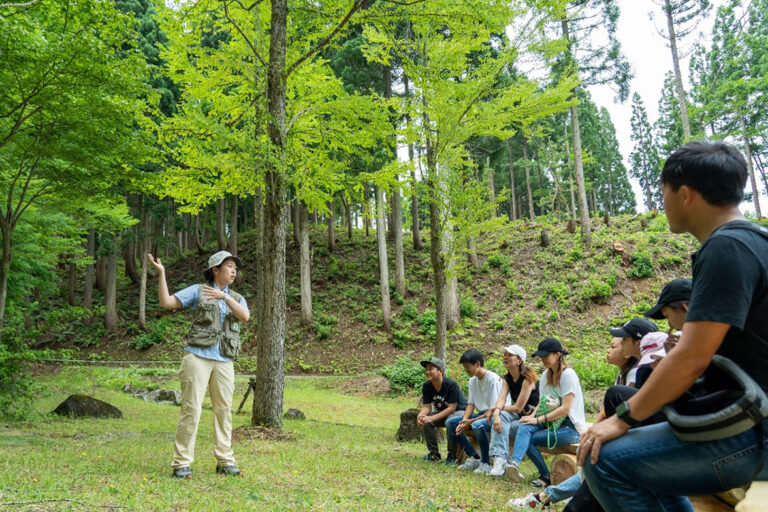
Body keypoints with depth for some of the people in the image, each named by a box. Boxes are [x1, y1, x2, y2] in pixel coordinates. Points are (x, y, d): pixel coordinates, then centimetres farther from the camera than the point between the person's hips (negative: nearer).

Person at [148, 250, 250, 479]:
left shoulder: (237, 299, 15)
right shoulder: (198, 291, 7)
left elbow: (245, 317, -8)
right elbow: (165, 302, -2)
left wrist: (224, 296, -20)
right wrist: (161, 272, -12)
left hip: (224, 362, 4)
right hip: (197, 356, -4)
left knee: (224, 410, 4)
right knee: (191, 409, -8)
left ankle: (225, 462, 11)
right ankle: (181, 464, -1)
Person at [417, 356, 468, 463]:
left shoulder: (451, 385, -27)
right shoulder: (426, 386, -8)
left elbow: (451, 408, -28)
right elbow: (427, 407, -9)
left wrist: (432, 418, -36)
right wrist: (420, 415, -34)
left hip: (460, 411, -6)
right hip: (443, 413, 6)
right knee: (425, 421, -21)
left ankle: (452, 456, -20)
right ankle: (434, 454, -4)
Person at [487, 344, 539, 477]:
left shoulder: (528, 377, -18)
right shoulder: (507, 378, 6)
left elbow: (518, 407, -21)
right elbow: (501, 398, -10)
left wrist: (496, 408, -9)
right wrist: (496, 413, -32)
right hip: (518, 415, 6)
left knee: (501, 427, -27)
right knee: (501, 416, -25)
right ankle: (500, 458, -33)